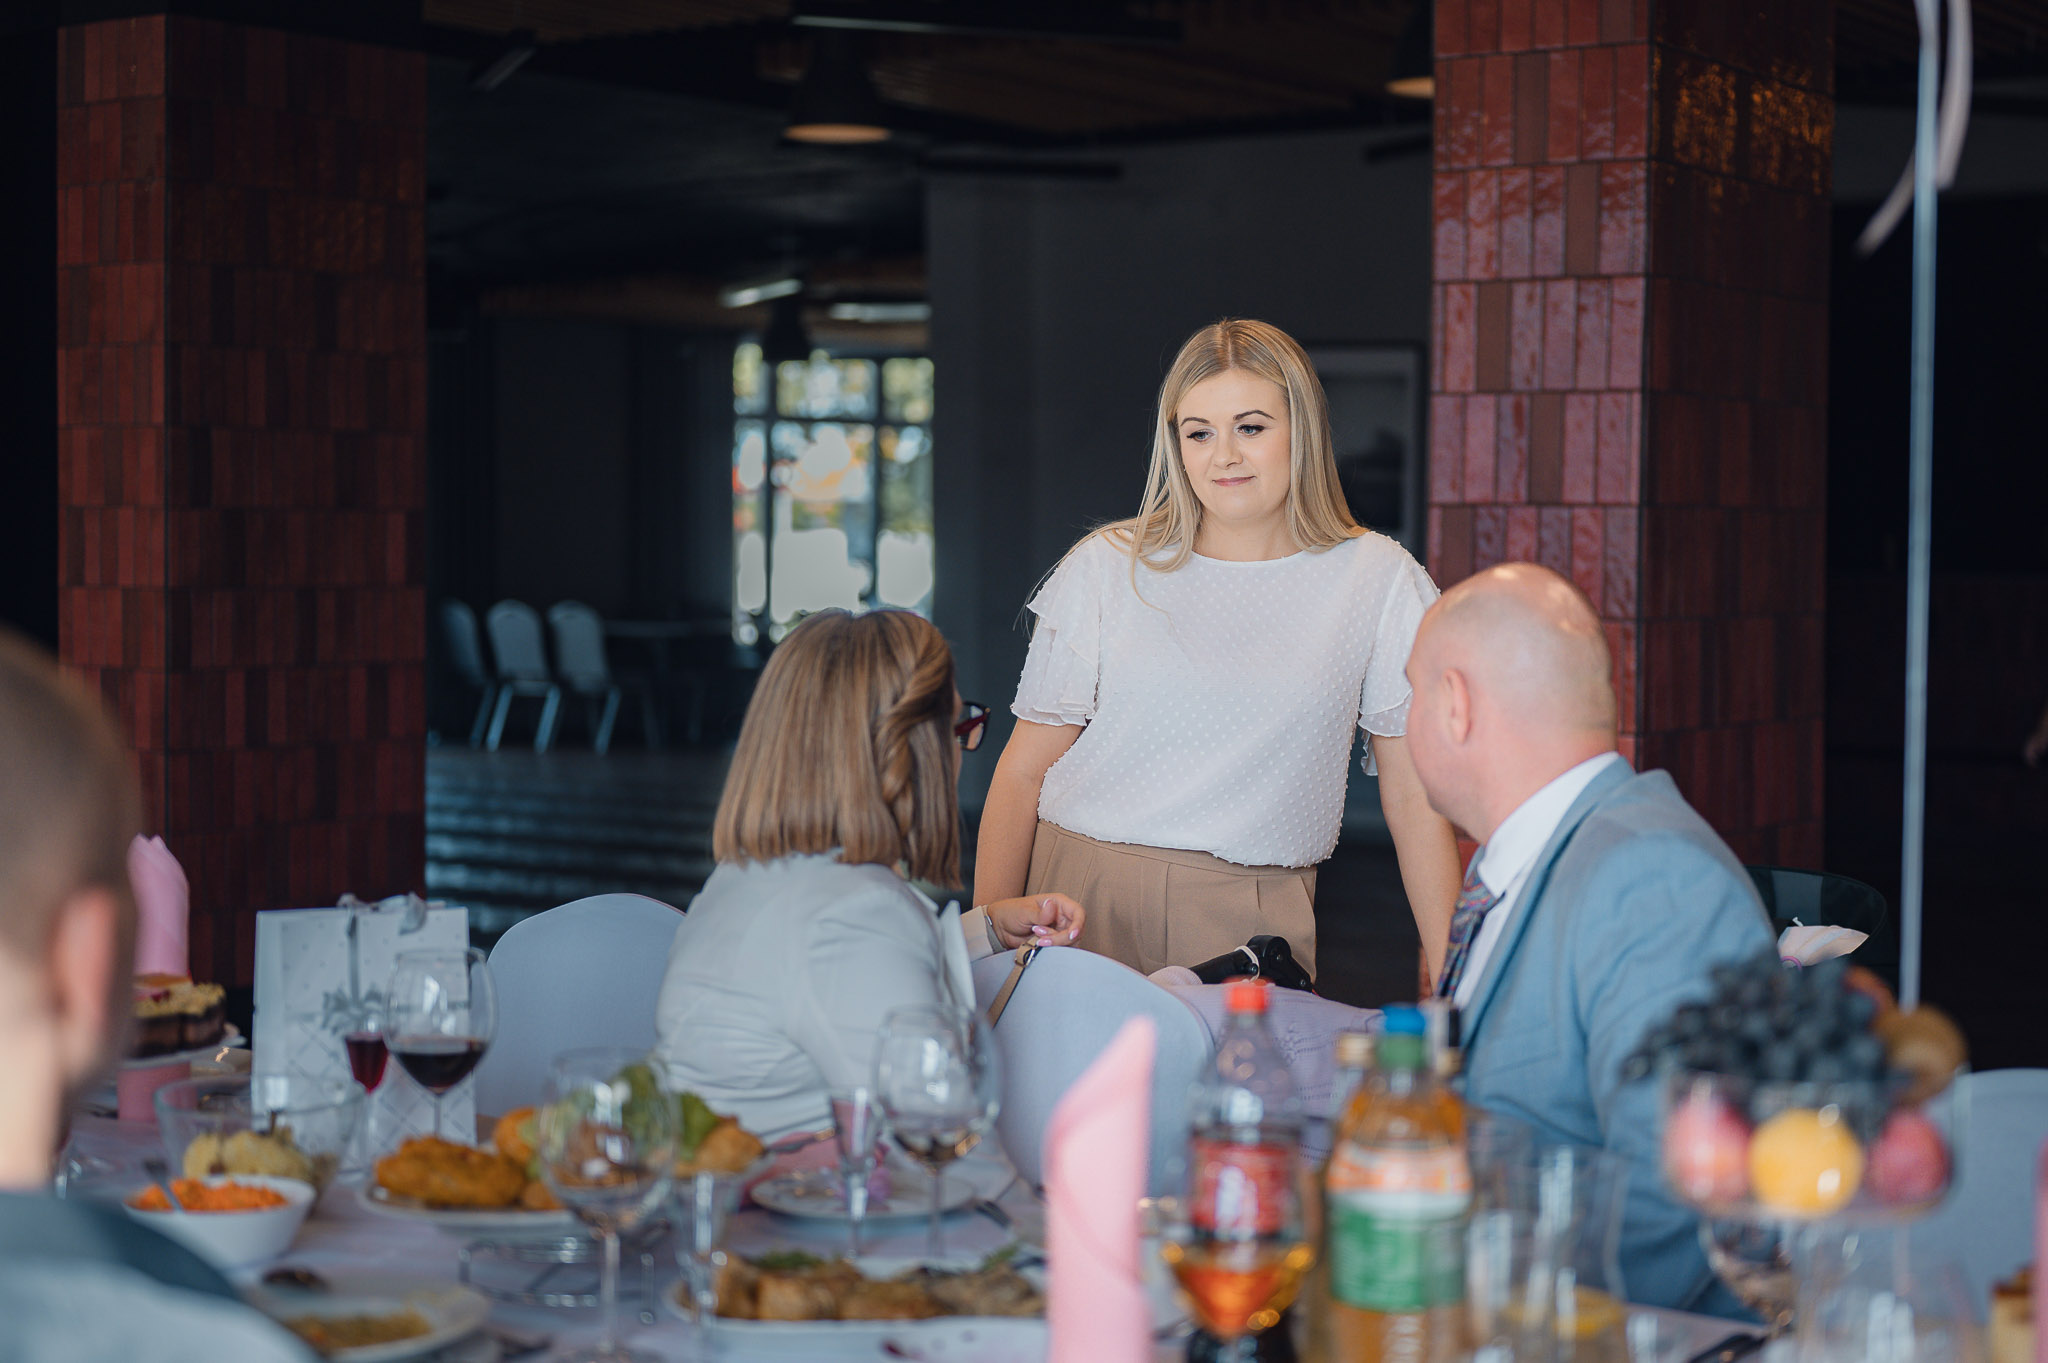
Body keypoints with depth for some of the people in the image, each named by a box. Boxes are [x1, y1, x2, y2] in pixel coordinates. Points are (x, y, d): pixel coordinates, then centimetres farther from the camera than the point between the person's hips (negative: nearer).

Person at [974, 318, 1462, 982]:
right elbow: (1024, 773, 4)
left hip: (1252, 924, 0)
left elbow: (1414, 794, 4)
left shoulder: (1377, 580, 3)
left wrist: (1448, 977, -1)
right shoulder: (1105, 569, 3)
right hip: (1084, 899, 1)